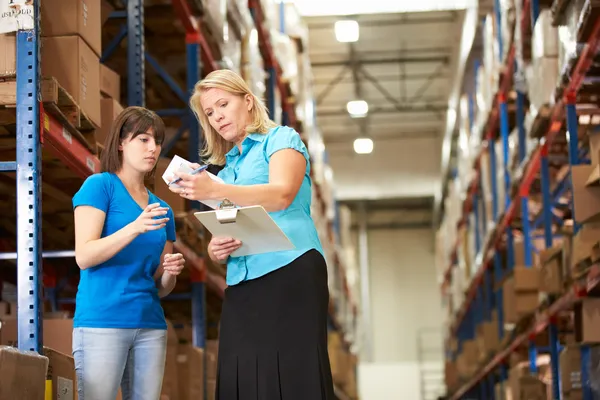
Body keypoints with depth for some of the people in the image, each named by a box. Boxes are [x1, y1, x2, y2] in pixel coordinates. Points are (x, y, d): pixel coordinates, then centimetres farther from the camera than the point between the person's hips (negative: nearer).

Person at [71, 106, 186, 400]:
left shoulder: (160, 208, 17)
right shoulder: (99, 185, 0)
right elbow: (84, 257, -11)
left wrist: (171, 272, -3)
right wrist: (135, 228, -22)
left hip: (151, 324, 6)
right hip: (102, 321, -6)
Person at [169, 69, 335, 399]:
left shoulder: (281, 139, 8)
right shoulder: (225, 169, 25)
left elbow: (282, 195, -12)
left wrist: (216, 191, -25)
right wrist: (215, 249, -2)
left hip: (290, 273, -6)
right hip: (241, 288, 6)